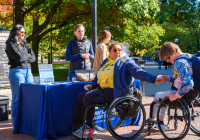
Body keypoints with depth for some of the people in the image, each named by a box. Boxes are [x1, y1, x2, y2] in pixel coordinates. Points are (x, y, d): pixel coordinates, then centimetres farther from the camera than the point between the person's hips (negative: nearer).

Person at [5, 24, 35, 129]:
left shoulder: (25, 44, 17)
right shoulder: (10, 44, -2)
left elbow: (33, 58, 8)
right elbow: (18, 58, -14)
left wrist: (23, 57, -6)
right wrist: (28, 56, 2)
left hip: (28, 71, 7)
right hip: (17, 71, -6)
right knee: (18, 99, -5)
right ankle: (16, 123, 3)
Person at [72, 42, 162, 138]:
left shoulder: (125, 61, 1)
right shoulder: (106, 61, 23)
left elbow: (138, 72, -11)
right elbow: (99, 76, 31)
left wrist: (153, 79, -25)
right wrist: (92, 84, 13)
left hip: (114, 92, -8)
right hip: (103, 89, 8)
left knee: (88, 97, -24)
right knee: (81, 96, -6)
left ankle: (89, 128, -13)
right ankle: (80, 125, -3)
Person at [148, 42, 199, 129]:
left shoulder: (179, 63, -25)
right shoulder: (185, 59, 7)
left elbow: (188, 84, -35)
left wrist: (176, 96, -25)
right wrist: (166, 78, 5)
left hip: (184, 94, -10)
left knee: (157, 97, 10)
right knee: (163, 97, 30)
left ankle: (151, 121, 31)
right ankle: (160, 121, 37)